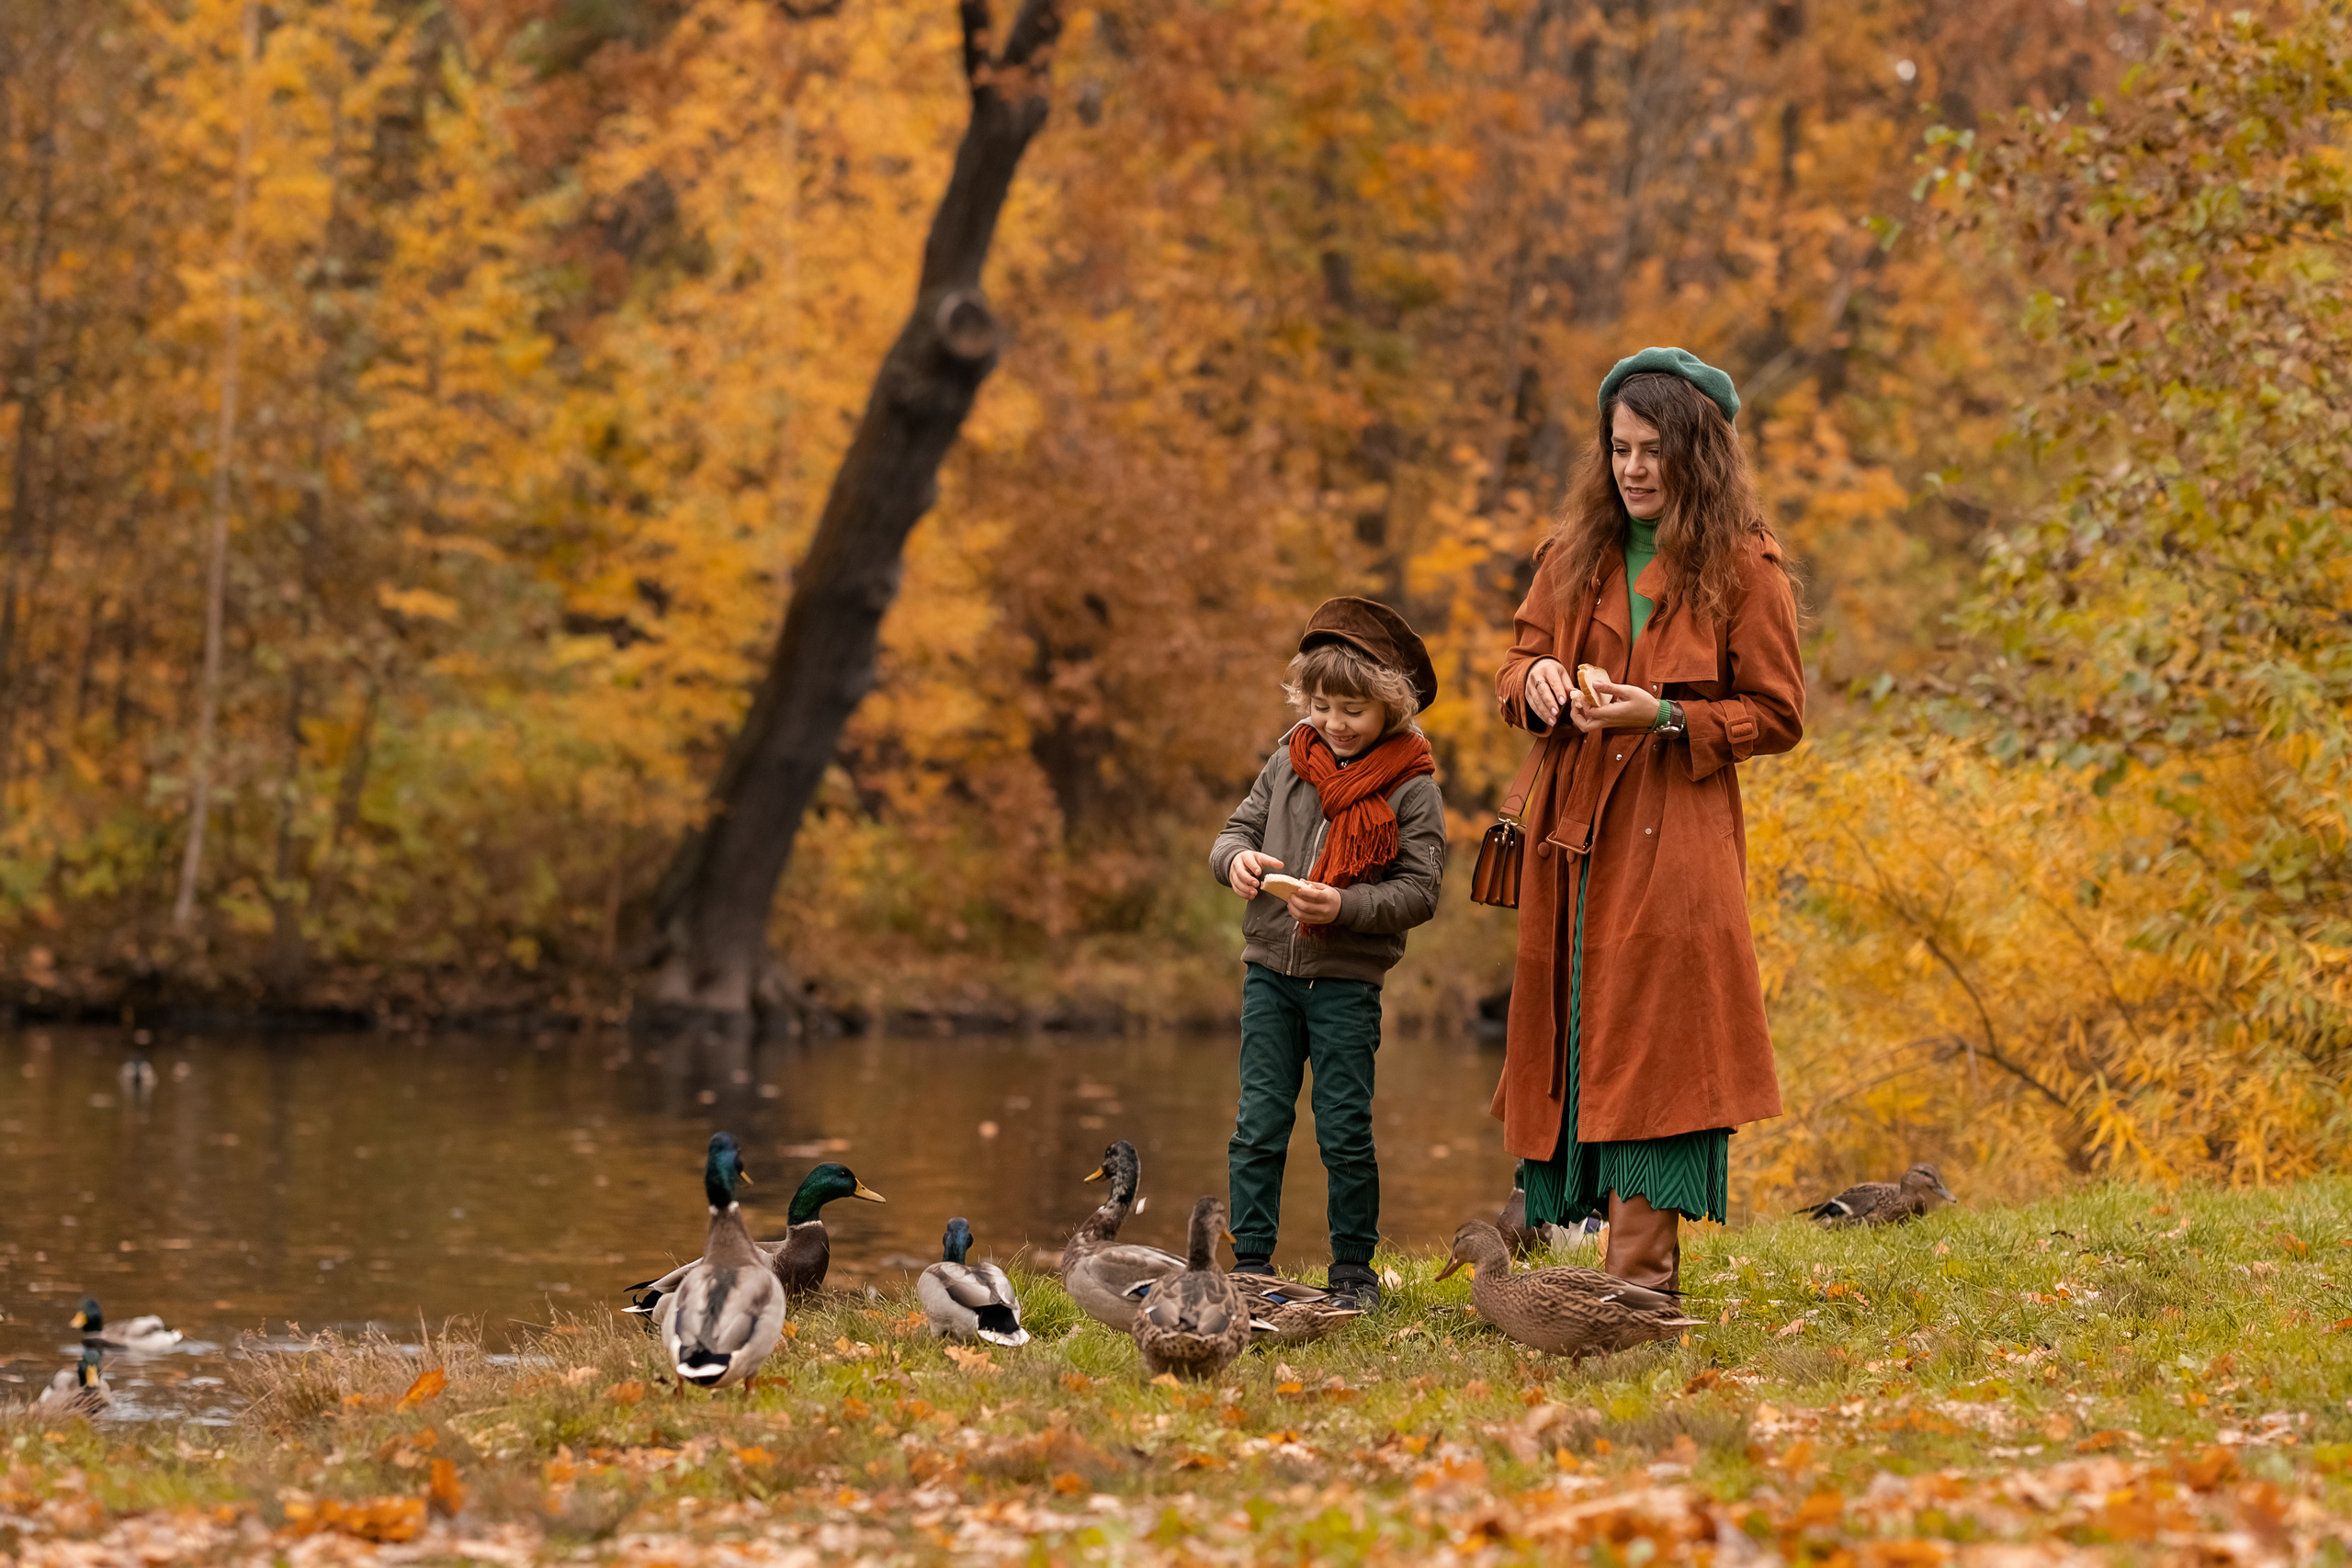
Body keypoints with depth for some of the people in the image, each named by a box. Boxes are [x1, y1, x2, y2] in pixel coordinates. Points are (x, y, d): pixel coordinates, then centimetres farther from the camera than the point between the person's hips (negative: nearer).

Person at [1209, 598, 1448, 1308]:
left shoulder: (1411, 788, -6)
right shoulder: (1289, 764, 6)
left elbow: (1420, 890, -8)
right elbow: (1236, 830, 12)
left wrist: (1345, 907, -22)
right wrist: (1236, 859, -12)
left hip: (1347, 978, -4)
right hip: (1270, 967, 4)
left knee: (1344, 1130, 1)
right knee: (1258, 1123, 4)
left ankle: (1353, 1267, 13)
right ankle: (1251, 1262, 11)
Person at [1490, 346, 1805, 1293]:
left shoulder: (1741, 569, -2)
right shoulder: (1576, 555, 12)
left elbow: (1776, 716, -1)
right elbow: (1516, 660, 19)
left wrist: (1665, 718, -15)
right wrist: (1535, 678, -5)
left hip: (1677, 839, -5)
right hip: (1576, 835, 5)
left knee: (1651, 1045, -10)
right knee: (1584, 1037, 4)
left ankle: (1639, 1279, -11)